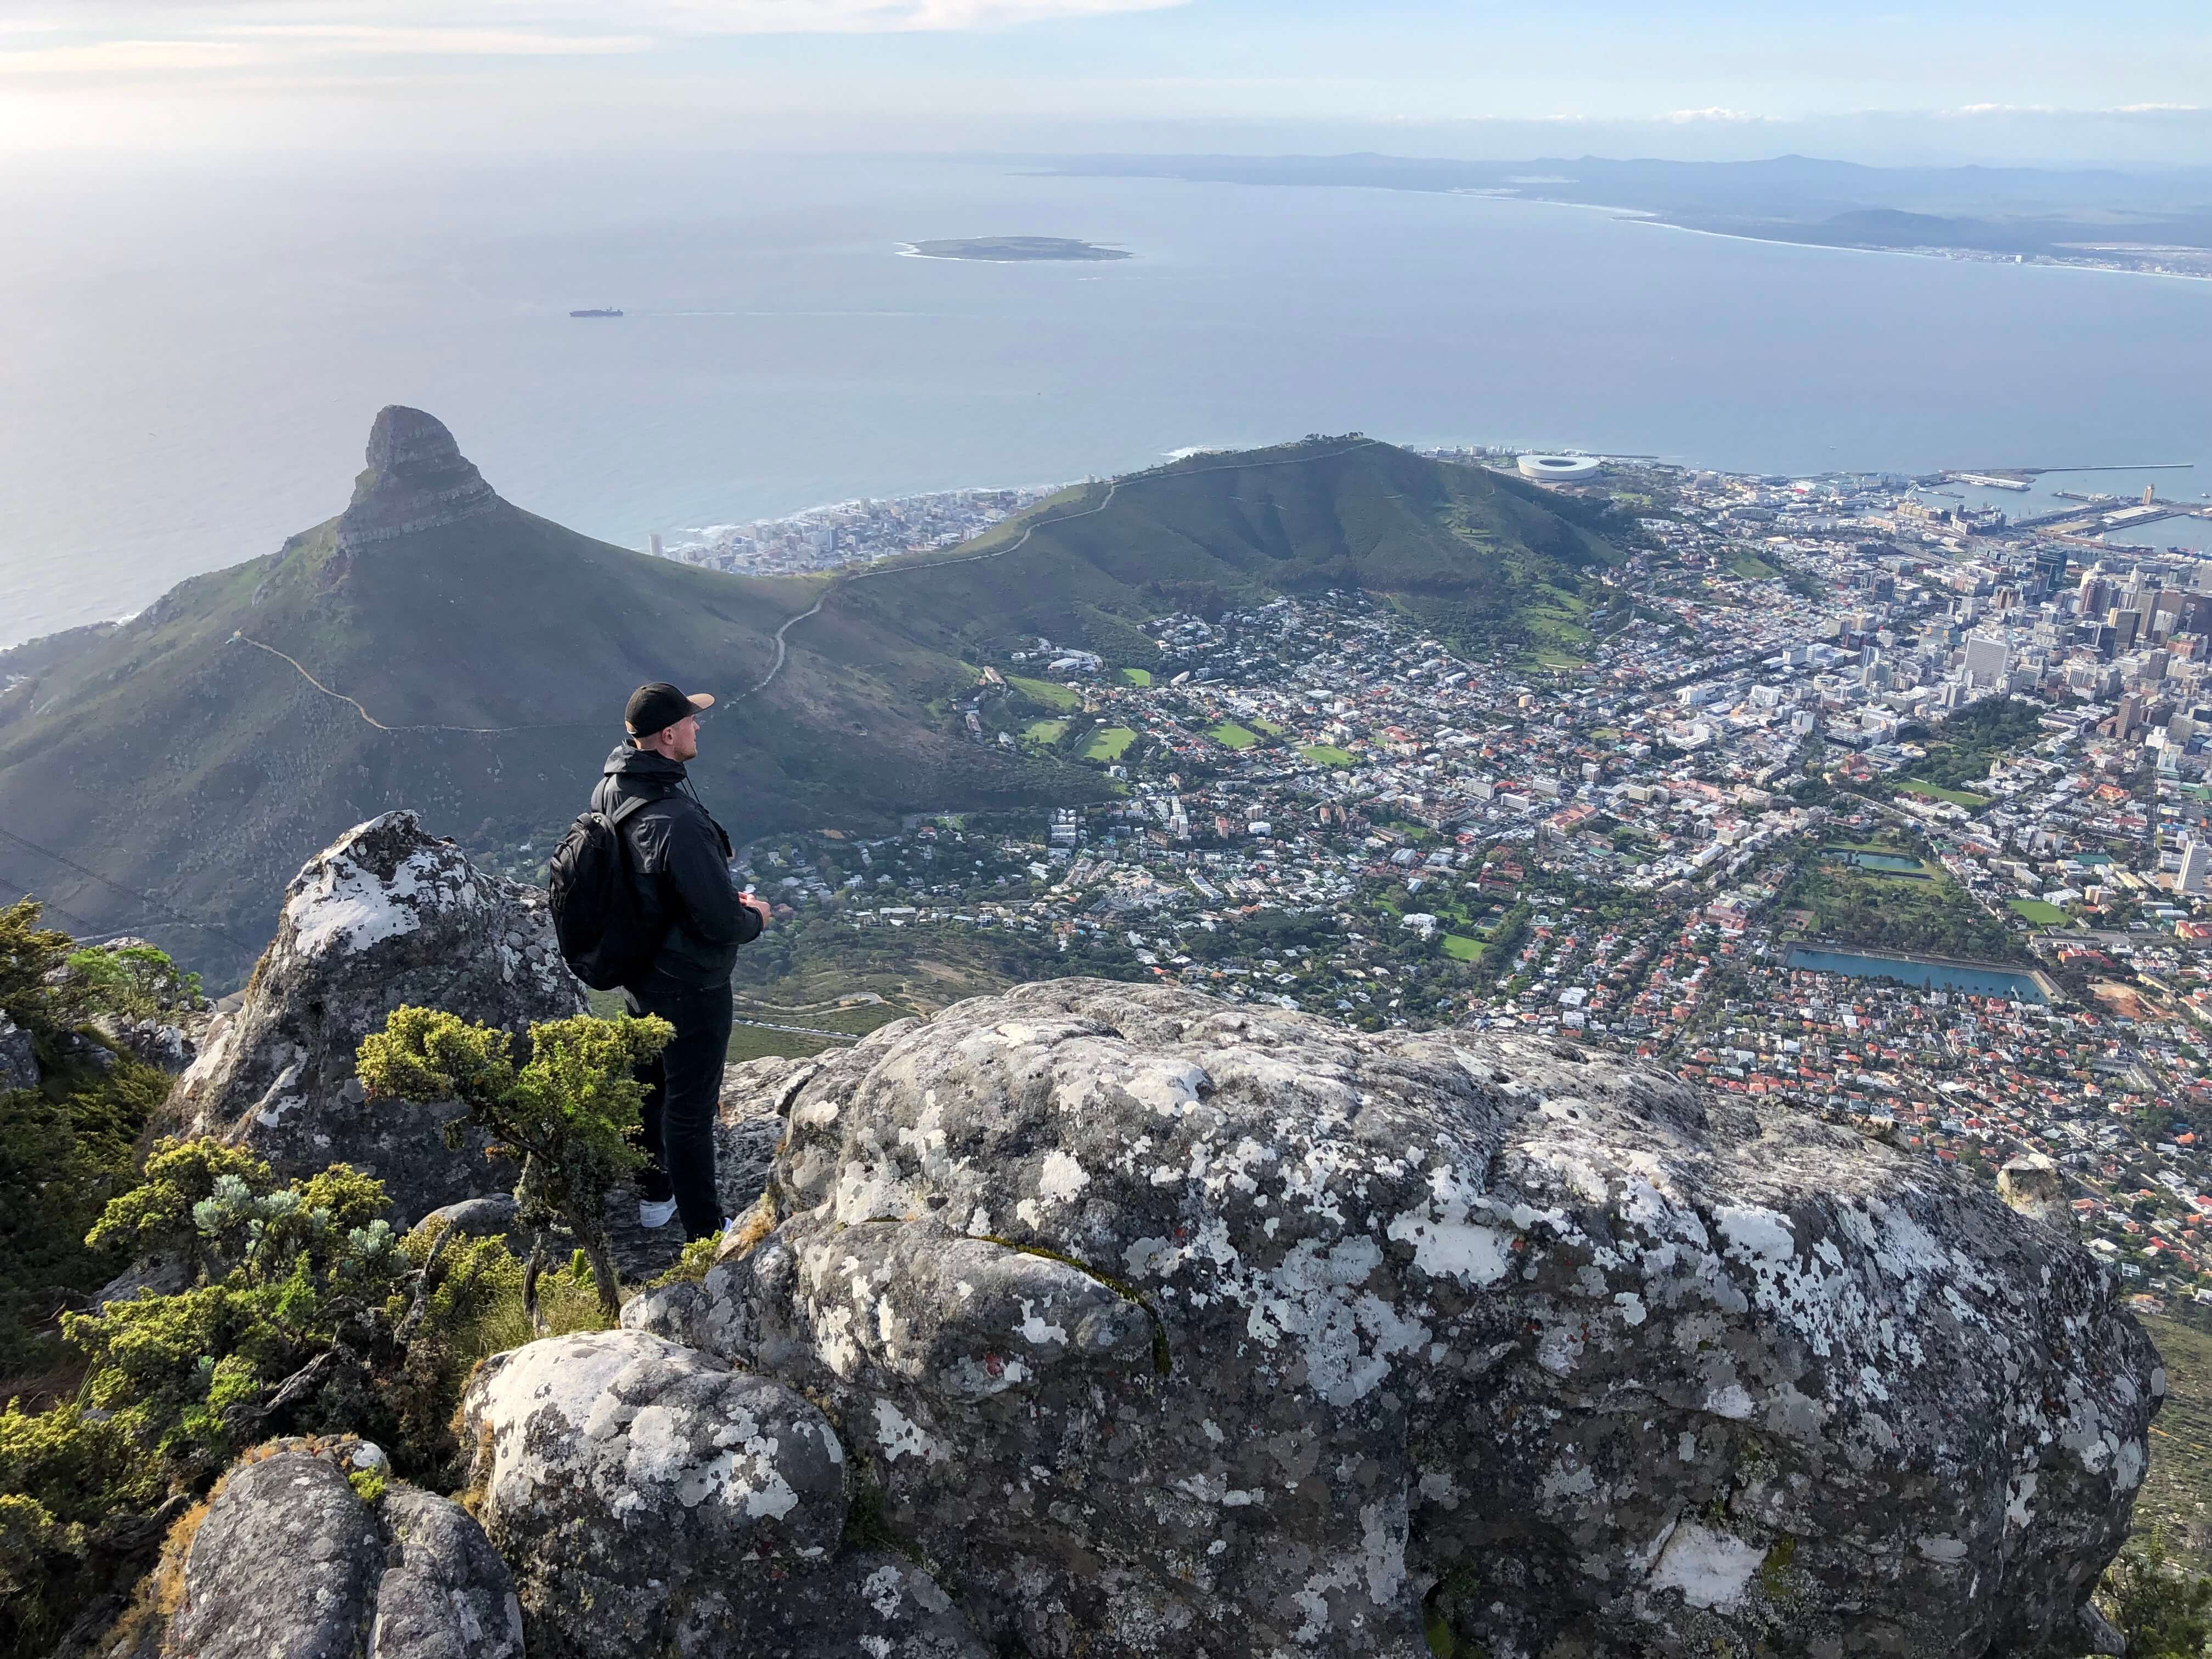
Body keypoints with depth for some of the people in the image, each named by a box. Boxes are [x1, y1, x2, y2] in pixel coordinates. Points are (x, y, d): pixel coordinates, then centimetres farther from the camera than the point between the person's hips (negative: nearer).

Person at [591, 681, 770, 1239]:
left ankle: (654, 1194, 48)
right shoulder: (678, 822, -35)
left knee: (652, 1086, 27)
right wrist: (753, 917, -9)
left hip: (636, 974, 9)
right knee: (689, 1109, 7)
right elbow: (723, 922, -30)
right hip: (690, 987, -9)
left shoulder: (610, 787, -8)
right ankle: (705, 1233, 24)